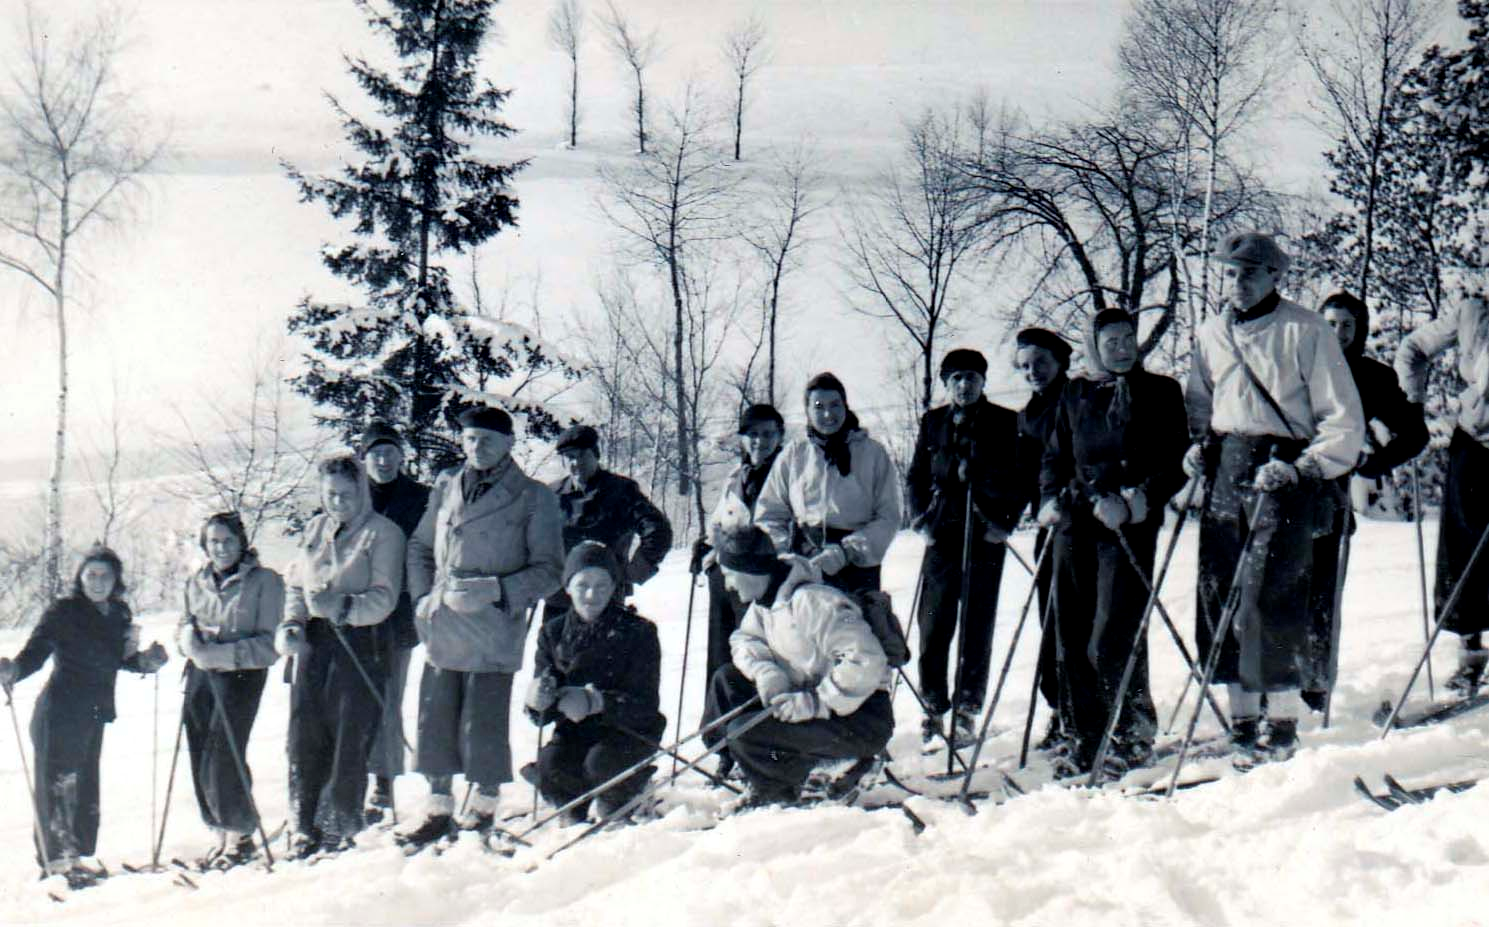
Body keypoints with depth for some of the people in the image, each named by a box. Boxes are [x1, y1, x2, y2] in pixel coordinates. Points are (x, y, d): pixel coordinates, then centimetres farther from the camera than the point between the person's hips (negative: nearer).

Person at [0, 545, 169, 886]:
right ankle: (57, 859, -4)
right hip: (60, 712, -7)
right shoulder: (63, 611, -9)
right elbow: (35, 651, -15)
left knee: (84, 786, 12)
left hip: (95, 714, 7)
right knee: (57, 784, -6)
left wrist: (147, 660, 1)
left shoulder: (119, 613, 9)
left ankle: (65, 859, 22)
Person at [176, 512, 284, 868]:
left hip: (241, 675, -5)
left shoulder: (264, 581, -5)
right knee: (201, 759, 4)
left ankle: (241, 835, 5)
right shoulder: (196, 583, 13)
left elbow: (269, 644, -9)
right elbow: (183, 625, 23)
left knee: (224, 758, -10)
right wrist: (189, 639, -2)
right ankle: (223, 834, 17)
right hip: (201, 676, 6)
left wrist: (221, 654, -20)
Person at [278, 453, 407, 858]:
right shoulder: (314, 530, 16)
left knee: (349, 740, -6)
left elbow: (385, 597, -10)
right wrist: (291, 623, 1)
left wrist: (343, 606, -25)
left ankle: (339, 827, 5)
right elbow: (296, 585, 19)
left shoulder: (383, 533, -2)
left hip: (360, 645, -5)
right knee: (305, 737, 1)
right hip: (312, 642, 5)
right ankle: (305, 828, 9)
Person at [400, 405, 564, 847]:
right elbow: (419, 547, 23)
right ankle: (439, 812, 21)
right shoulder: (446, 487, 12)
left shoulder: (533, 498, -2)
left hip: (493, 632, -5)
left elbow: (548, 571, -4)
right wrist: (422, 598, 8)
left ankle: (483, 812, 14)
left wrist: (493, 590, -15)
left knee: (482, 725, -2)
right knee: (435, 720, 8)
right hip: (442, 629, 5)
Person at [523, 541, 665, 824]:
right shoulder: (553, 632, 2)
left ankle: (615, 802, 6)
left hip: (628, 729, -3)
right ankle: (574, 807, 10)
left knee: (601, 762, -33)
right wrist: (538, 702, -28)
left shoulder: (638, 631, -9)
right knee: (550, 766, -28)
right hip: (575, 731, 3)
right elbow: (539, 714, -1)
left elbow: (645, 705, -17)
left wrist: (594, 702, -35)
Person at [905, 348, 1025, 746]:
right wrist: (922, 519, 4)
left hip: (985, 537, -2)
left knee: (977, 627, 0)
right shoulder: (933, 423, 12)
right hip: (942, 535, 2)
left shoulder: (1005, 423, 6)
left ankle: (967, 711, 6)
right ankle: (933, 707, 9)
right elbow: (915, 477, 17)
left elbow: (1021, 476, 6)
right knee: (933, 625, 0)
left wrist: (1005, 522, -4)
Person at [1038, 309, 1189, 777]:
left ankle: (1133, 737, 3)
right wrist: (1051, 501, 4)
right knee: (1072, 636, 3)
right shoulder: (1075, 395, 15)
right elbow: (1055, 456, 23)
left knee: (1112, 638, -12)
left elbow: (1176, 463, 0)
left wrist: (1132, 502, -13)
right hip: (1075, 524, 4)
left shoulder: (1160, 392, 5)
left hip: (1130, 526, -4)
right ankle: (1085, 741, 12)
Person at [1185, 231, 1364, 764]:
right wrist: (1197, 446, 8)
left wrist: (1302, 467, -16)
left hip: (1283, 473, -5)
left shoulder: (1306, 332, -3)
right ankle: (1242, 717, 10)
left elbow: (1344, 423, -4)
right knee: (1219, 592, 1)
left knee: (1270, 595, -12)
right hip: (1225, 472, 5)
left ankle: (1283, 724, -4)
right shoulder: (1210, 335, 13)